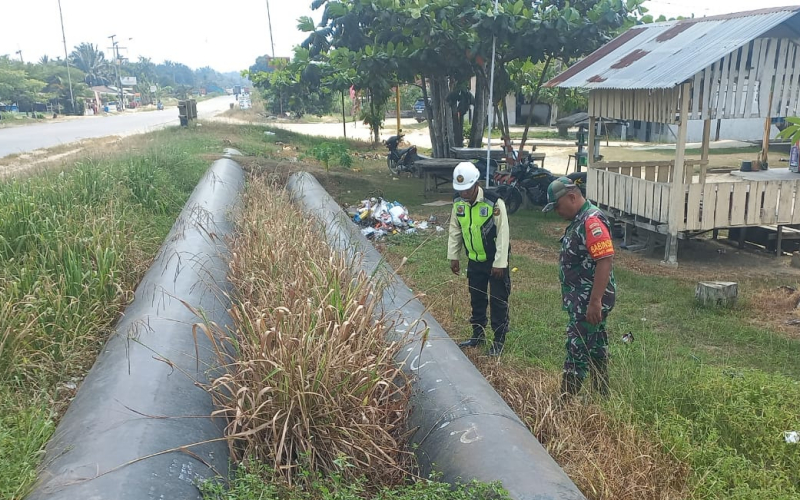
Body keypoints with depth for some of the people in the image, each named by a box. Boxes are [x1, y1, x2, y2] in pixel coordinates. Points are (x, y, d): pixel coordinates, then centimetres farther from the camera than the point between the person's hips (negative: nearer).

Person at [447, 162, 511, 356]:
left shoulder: (494, 203, -24)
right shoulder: (458, 202, -6)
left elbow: (502, 234, -20)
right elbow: (455, 231, 5)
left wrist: (499, 263, -19)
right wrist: (454, 257, 6)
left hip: (495, 261, -5)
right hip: (474, 260, 5)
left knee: (498, 301, 3)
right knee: (476, 299, 17)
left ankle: (499, 340, 17)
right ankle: (478, 334, 32)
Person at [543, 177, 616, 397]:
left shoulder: (592, 221, -19)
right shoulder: (579, 221, 13)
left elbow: (605, 261, -25)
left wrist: (595, 301, -26)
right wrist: (569, 295, 22)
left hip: (590, 300, -10)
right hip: (583, 299, 10)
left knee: (578, 350, -4)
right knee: (595, 347, 16)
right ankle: (601, 396, 27)